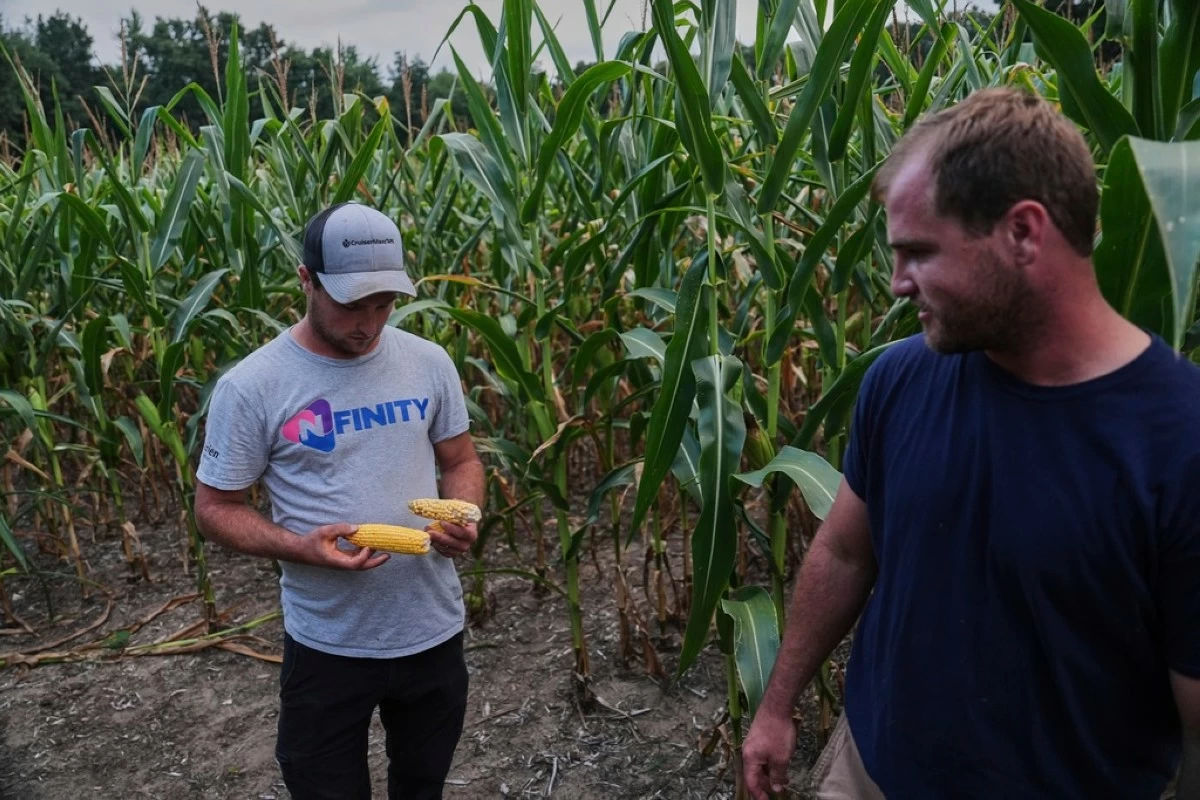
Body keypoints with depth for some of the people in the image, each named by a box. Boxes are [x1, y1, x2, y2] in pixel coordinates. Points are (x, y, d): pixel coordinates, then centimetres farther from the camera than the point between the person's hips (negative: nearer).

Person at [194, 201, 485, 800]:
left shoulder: (429, 363, -4)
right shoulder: (251, 386, -14)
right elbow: (215, 508, -7)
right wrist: (299, 547, -24)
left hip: (434, 630, 3)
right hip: (328, 645, -3)